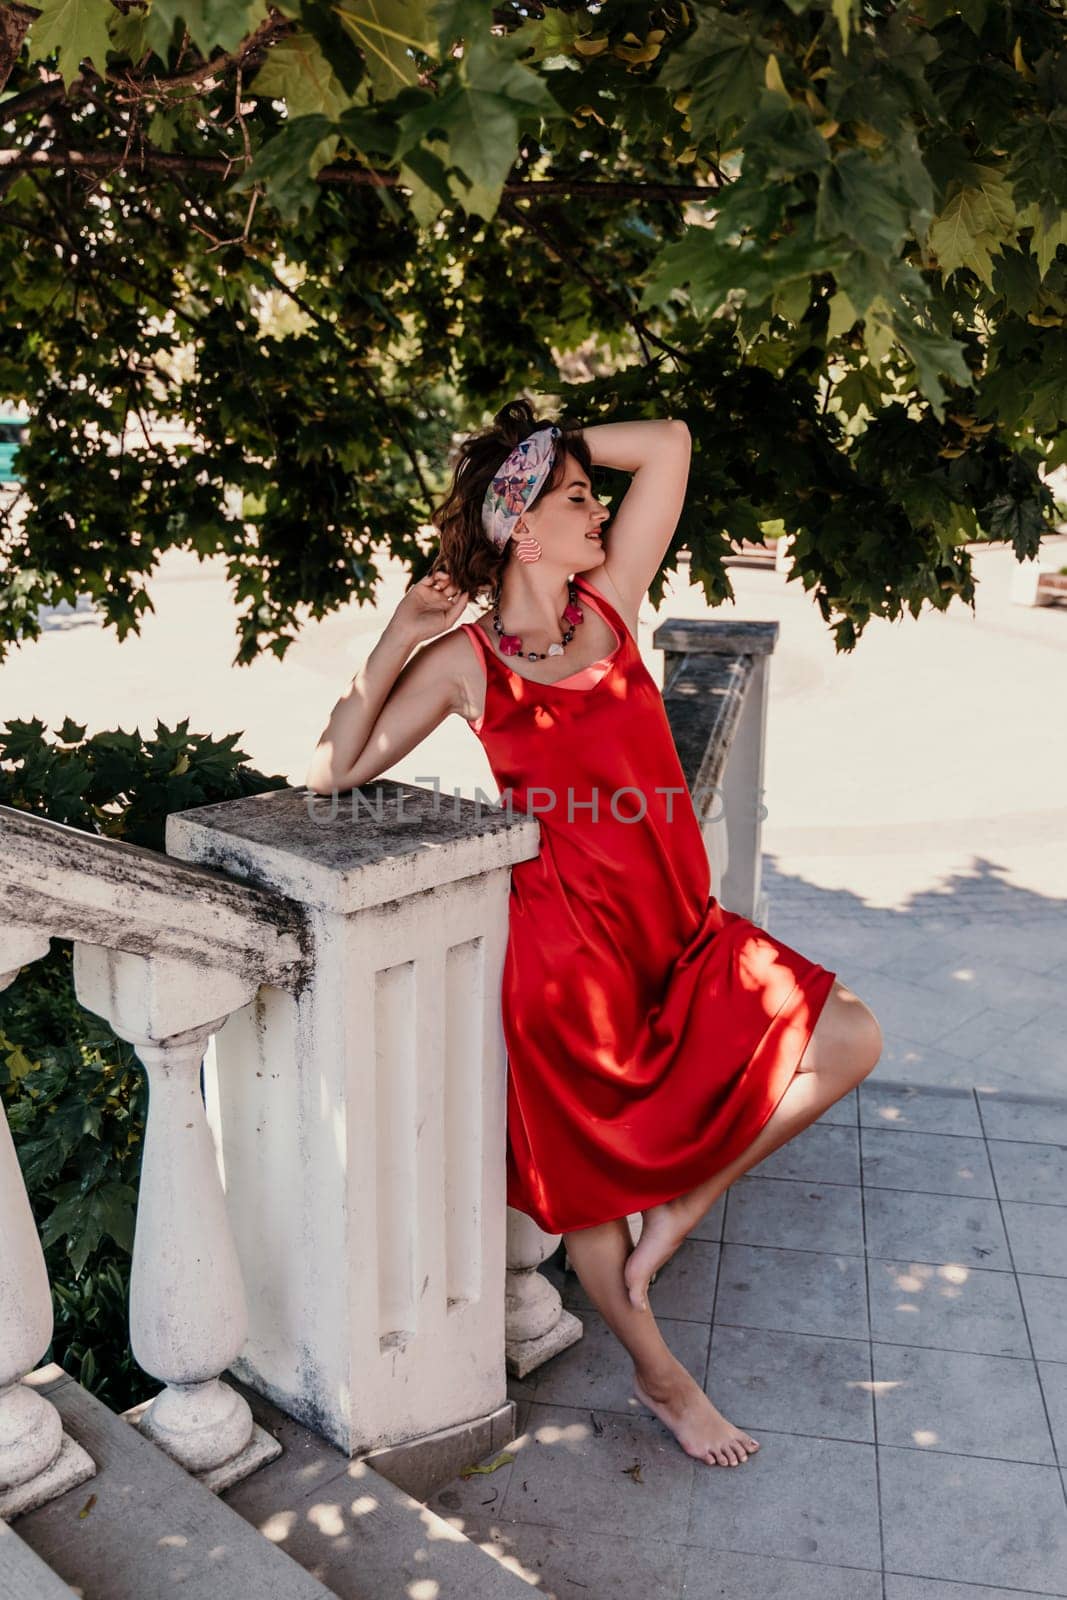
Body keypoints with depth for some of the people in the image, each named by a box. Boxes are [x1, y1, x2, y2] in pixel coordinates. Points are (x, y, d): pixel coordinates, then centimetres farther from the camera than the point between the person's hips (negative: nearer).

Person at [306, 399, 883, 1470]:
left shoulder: (608, 607, 6)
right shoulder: (466, 660, -4)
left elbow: (670, 445, 4)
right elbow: (333, 771, -8)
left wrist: (551, 446, 6)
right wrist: (394, 641, -12)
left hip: (679, 928, 5)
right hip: (565, 945, -5)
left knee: (847, 1039, -6)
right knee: (586, 1165, 8)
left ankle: (678, 1213, 10)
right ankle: (657, 1373, 32)